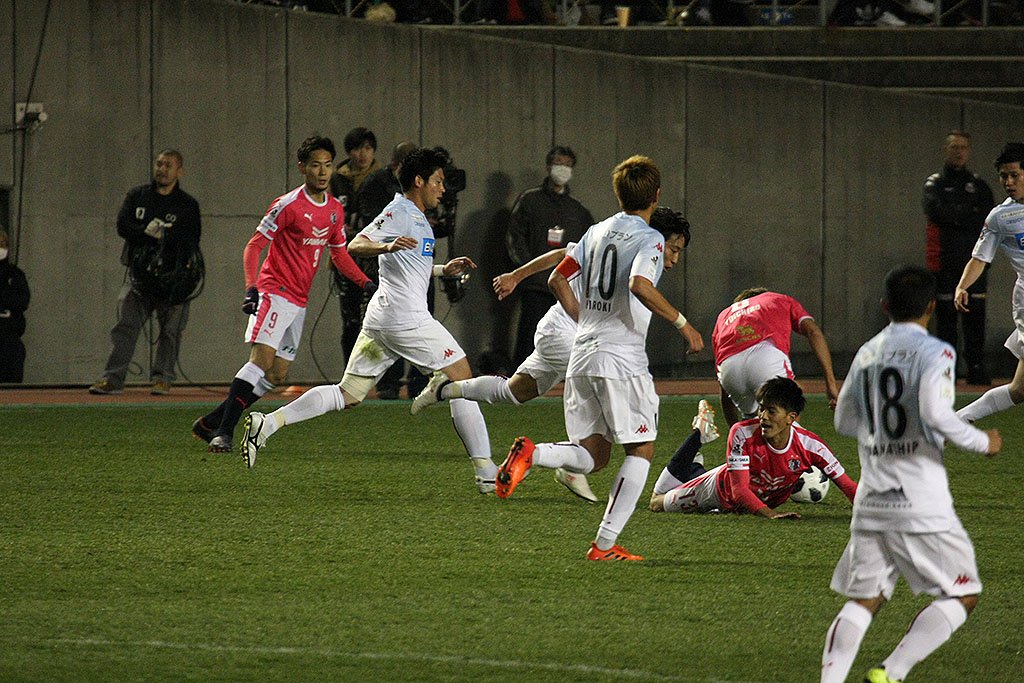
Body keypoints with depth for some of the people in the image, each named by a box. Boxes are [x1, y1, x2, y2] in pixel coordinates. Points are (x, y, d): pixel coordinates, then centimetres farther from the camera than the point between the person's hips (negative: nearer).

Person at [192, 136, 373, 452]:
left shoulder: (335, 210, 11)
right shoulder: (287, 206, -11)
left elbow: (339, 255, 23)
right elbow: (254, 246, -10)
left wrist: (367, 283, 9)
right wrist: (251, 288, -23)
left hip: (298, 301, 8)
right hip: (274, 293, -8)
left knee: (278, 375, 6)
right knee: (261, 359, -22)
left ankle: (210, 423, 13)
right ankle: (223, 431, -22)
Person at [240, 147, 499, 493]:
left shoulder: (416, 217, 23)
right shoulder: (399, 212, -8)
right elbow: (356, 245, -18)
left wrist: (444, 269, 28)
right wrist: (388, 247, -36)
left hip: (380, 318, 10)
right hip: (406, 318, -10)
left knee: (347, 395, 6)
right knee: (462, 378, -3)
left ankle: (267, 423, -4)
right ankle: (485, 471, -4)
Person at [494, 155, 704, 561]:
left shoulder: (597, 232, 15)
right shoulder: (650, 239, -7)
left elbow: (558, 279, 19)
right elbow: (639, 285, -26)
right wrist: (682, 324, -19)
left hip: (581, 356, 7)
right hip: (622, 358, -7)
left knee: (592, 456, 11)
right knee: (641, 450, 5)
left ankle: (531, 453, -18)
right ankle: (605, 544, -4)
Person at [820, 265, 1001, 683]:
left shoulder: (867, 353, 12)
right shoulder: (935, 353, -7)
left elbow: (844, 421, 19)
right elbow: (936, 414, -21)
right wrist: (983, 443, -7)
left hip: (871, 502, 6)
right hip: (921, 501, -6)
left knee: (863, 600, 11)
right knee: (961, 595, 5)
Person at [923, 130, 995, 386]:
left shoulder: (978, 185, 15)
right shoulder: (934, 183, 8)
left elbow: (987, 219, 2)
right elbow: (934, 210, -12)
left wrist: (953, 217, -8)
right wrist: (969, 215, -8)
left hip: (974, 259, 2)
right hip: (944, 259, -2)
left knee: (975, 315, -3)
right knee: (945, 314, -4)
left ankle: (976, 368, -2)